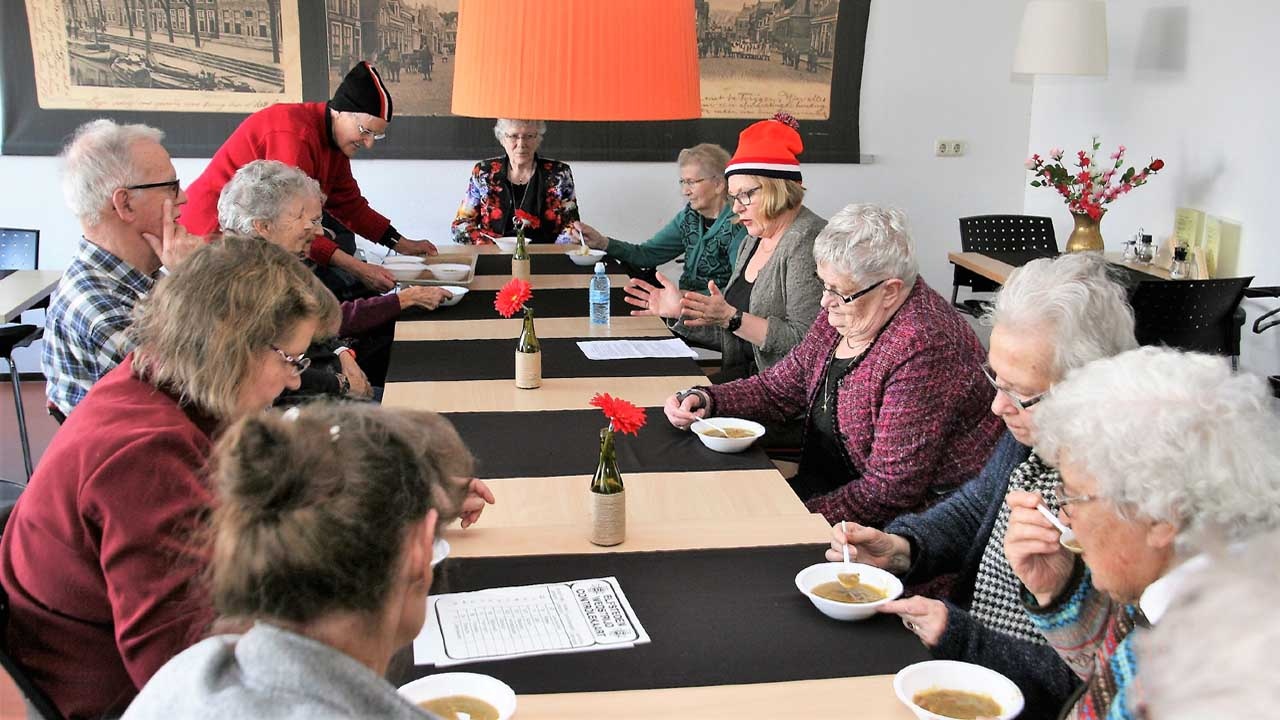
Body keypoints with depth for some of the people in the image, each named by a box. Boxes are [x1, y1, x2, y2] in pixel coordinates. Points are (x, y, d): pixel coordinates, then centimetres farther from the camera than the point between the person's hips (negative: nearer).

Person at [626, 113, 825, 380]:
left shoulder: (807, 241, -12)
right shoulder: (752, 242, 16)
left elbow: (807, 343, -20)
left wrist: (731, 318, -22)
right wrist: (683, 308, 6)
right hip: (745, 374, 8)